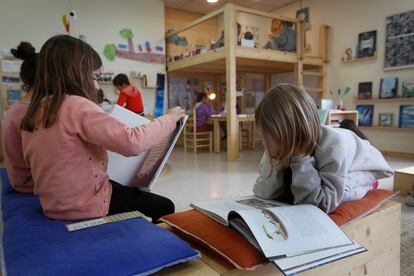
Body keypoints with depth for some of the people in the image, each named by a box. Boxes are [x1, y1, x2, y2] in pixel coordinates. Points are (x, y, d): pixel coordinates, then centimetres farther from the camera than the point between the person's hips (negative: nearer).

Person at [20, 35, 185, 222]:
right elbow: (133, 143, -32)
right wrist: (170, 118, -16)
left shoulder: (34, 113, 2)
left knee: (137, 191, 28)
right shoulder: (76, 106, -25)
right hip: (88, 207, -9)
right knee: (165, 207, 9)